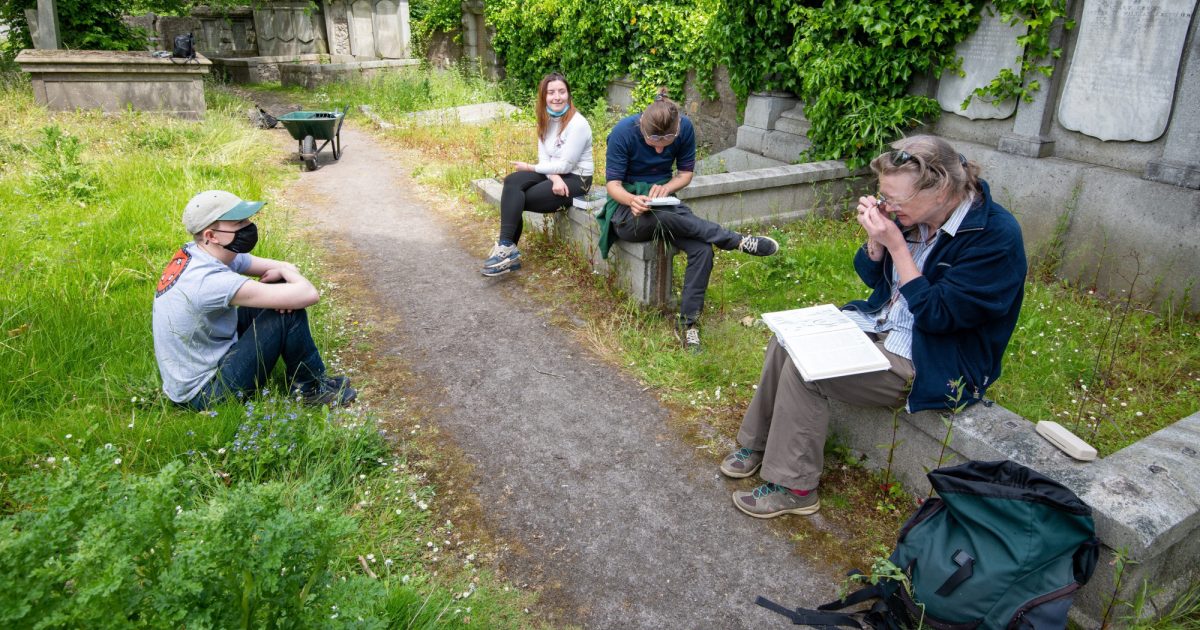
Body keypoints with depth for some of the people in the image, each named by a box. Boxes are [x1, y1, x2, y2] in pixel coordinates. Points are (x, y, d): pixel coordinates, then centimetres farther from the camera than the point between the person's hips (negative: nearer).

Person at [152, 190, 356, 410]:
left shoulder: (196, 254, -1)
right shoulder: (211, 280, -30)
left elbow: (287, 267, 8)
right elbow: (308, 295, -32)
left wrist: (282, 271, -16)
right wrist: (284, 272, -11)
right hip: (205, 395, -10)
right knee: (288, 312, -18)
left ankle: (312, 379, 15)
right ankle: (312, 389, 3)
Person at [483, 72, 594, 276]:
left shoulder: (577, 124, -17)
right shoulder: (546, 120, 8)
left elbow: (565, 165, -19)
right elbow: (544, 157, 3)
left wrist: (530, 167, -10)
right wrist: (554, 178, -18)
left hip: (575, 179, -7)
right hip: (553, 173, 7)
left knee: (516, 198, -20)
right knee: (511, 182, -18)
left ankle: (508, 250, -11)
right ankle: (507, 248, -22)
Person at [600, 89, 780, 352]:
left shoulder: (685, 128, -10)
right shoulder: (623, 132, -18)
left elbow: (686, 172, 2)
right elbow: (613, 184, -14)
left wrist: (666, 188, -21)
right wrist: (632, 200, -37)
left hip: (663, 201, 3)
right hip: (627, 208, -3)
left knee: (703, 249, -25)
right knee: (665, 217, -38)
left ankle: (689, 321, -14)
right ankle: (739, 241, -23)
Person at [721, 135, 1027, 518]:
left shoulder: (996, 235, -22)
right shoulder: (916, 215, -2)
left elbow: (937, 316, -24)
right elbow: (872, 276, 8)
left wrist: (896, 245, -27)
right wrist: (876, 239, -14)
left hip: (933, 361, -8)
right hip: (878, 324, 8)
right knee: (788, 339, -5)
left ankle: (794, 488, -6)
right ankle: (759, 443, 11)